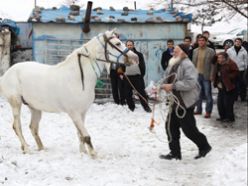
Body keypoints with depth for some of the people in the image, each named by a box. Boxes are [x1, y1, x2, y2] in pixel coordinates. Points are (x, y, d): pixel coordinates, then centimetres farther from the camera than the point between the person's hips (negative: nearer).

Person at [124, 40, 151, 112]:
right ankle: (131, 107, 19)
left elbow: (142, 65, 6)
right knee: (127, 94, 5)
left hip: (137, 77, -1)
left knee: (141, 93, -1)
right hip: (127, 77, 1)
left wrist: (142, 74, -2)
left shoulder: (139, 55, 5)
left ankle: (146, 106, 7)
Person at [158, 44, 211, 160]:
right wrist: (161, 86, 0)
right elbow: (167, 79, 21)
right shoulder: (173, 65, 11)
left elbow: (190, 83, -29)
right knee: (171, 126, 7)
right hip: (175, 102, 9)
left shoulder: (187, 65, -17)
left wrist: (172, 86, -29)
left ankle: (204, 146, 21)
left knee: (188, 129, -2)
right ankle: (175, 153, 18)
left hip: (186, 102, -9)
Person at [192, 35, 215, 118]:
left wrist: (211, 75, -12)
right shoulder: (195, 51, 8)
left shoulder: (210, 51, -5)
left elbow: (213, 64, -7)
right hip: (197, 75, 4)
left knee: (208, 94, 0)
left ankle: (208, 111, 7)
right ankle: (199, 109, 22)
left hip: (206, 76, -4)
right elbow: (193, 63, 11)